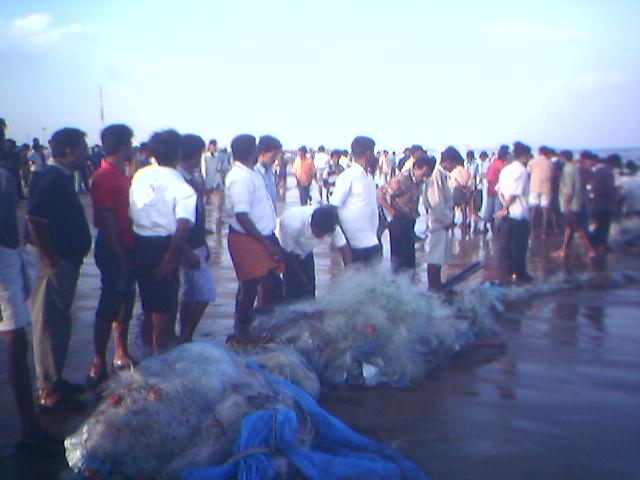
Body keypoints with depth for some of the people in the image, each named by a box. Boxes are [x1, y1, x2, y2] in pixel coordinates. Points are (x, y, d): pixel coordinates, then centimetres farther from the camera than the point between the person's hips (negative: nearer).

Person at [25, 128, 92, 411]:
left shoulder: (62, 179, 13)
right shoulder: (52, 180, -18)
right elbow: (34, 219, -28)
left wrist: (74, 255, 15)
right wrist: (50, 258, -23)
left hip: (63, 262, 10)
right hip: (52, 263, -10)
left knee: (59, 323, 18)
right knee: (50, 325, -2)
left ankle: (54, 380, 30)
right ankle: (49, 392, 7)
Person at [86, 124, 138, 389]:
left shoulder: (121, 175, 13)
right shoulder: (105, 176, -16)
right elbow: (106, 218, -20)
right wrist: (121, 255, -20)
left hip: (126, 247, 9)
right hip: (113, 250, -9)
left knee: (125, 300, 16)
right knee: (109, 305, -5)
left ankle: (122, 354, 29)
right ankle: (99, 365, 3)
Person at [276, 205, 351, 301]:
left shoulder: (331, 226, -30)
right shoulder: (294, 224, -41)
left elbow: (344, 249, -23)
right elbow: (289, 252, -25)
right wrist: (302, 276, -13)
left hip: (305, 249, 4)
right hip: (284, 249, -4)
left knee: (309, 286, 2)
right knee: (293, 287, -11)